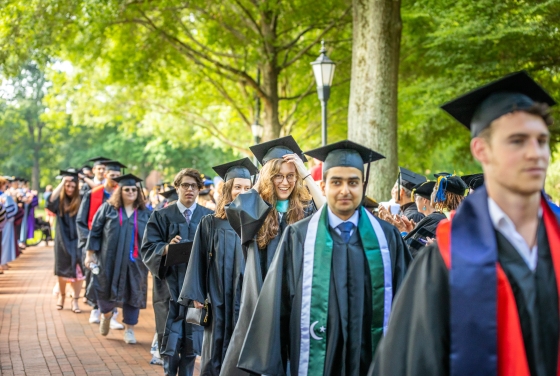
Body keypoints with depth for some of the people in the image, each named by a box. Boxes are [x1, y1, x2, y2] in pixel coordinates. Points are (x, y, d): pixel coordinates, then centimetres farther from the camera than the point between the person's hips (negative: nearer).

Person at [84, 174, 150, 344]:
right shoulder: (108, 208, 2)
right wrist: (90, 254, -2)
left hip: (134, 261, 1)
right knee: (107, 291, 4)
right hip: (110, 260, -1)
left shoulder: (144, 213, 6)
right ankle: (106, 315, 36)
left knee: (133, 294, 2)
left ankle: (129, 330, 14)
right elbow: (95, 231, 2)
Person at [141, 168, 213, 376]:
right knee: (170, 341, -3)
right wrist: (166, 248, -22)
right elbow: (147, 248, -3)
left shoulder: (208, 217, 7)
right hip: (170, 285, -1)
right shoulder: (162, 216, 3)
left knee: (191, 341, 3)